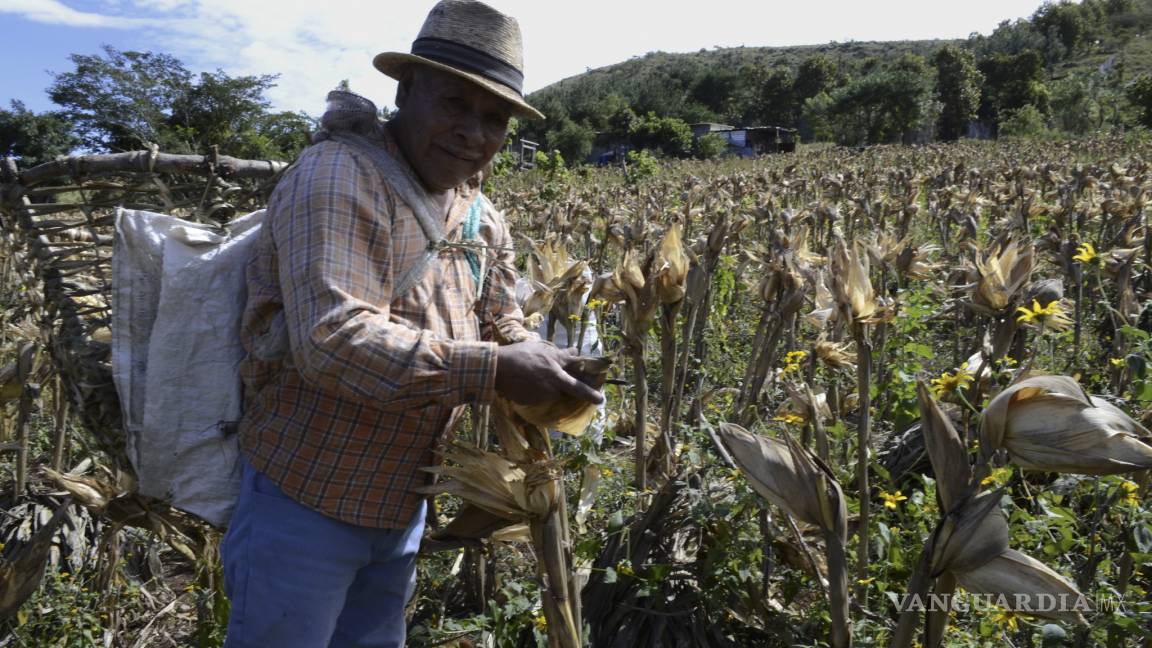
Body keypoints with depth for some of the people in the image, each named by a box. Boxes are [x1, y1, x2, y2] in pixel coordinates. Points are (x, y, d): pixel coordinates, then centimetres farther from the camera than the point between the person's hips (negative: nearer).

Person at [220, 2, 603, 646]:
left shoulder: (484, 218, 5)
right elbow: (332, 339, -31)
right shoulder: (335, 178, -20)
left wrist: (550, 385, -12)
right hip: (306, 502, -7)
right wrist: (491, 373, -33)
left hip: (405, 506, 7)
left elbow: (505, 331, 10)